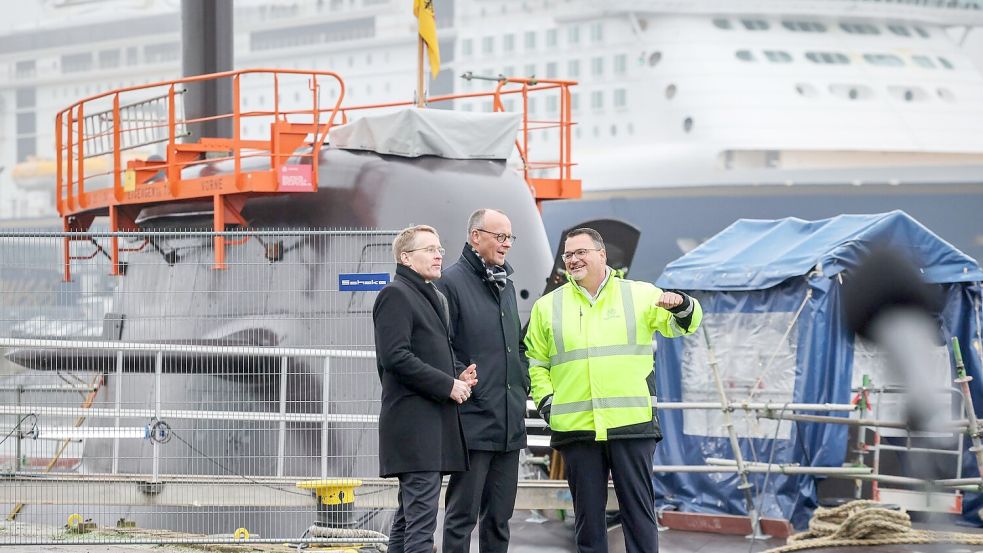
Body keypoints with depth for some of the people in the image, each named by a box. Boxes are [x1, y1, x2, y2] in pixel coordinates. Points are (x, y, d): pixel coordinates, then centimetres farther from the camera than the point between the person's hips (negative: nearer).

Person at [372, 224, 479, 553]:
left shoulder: (434, 298, 23)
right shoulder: (395, 295, -8)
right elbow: (396, 357, -18)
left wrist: (458, 377, 10)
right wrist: (448, 385, -15)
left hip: (434, 422, 10)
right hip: (414, 423, -10)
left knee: (408, 517, 11)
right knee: (421, 516, -15)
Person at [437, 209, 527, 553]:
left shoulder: (506, 285, 19)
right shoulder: (452, 282, -7)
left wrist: (522, 385, 15)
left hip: (509, 420, 8)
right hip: (473, 420, -8)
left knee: (500, 515, 10)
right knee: (463, 513, -5)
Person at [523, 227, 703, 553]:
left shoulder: (640, 295, 7)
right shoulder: (548, 306, 12)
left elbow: (680, 324, 6)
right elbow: (535, 361, 17)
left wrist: (681, 306, -17)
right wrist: (544, 399, 2)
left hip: (632, 425, -2)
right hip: (576, 428, 2)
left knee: (639, 510, 0)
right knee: (587, 513, 7)